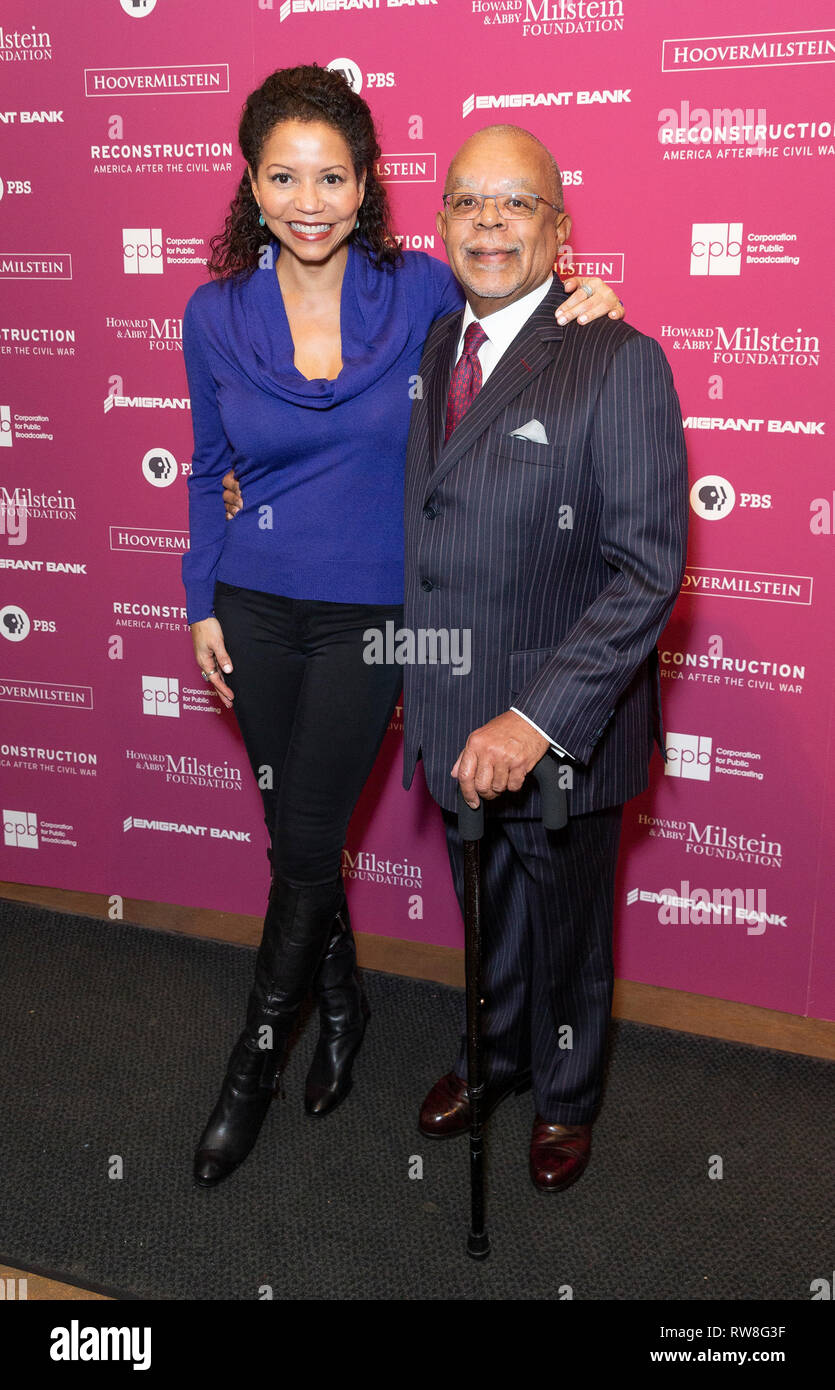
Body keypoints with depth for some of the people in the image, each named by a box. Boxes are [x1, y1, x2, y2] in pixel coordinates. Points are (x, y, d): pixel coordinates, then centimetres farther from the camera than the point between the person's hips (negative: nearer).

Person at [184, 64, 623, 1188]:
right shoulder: (217, 314, -1)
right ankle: (341, 1001, 39)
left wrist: (577, 300, -11)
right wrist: (202, 603, 7)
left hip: (368, 617, -2)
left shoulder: (419, 292, -6)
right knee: (296, 834, 12)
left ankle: (256, 1059, 23)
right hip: (256, 610, 2)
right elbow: (210, 469, 9)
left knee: (306, 843, 1)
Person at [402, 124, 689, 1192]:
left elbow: (648, 569, -21)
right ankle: (492, 1056, 52)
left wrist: (537, 720, -28)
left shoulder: (619, 363, -17)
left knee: (566, 924, 18)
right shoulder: (432, 349, 5)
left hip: (561, 724, -5)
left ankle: (565, 1093, 45)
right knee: (485, 912, 25)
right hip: (452, 717, 5)